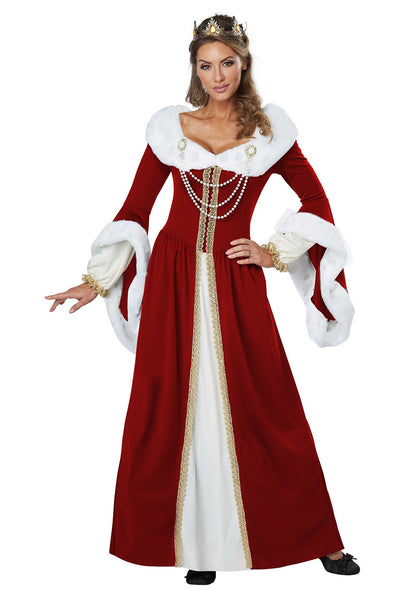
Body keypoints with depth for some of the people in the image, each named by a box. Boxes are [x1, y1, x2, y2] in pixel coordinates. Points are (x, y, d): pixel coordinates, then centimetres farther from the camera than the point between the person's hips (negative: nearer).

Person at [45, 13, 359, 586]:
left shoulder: (268, 130, 5)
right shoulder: (170, 127, 6)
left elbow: (316, 200, 10)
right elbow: (135, 208, 5)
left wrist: (275, 252, -1)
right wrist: (96, 280, 1)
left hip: (235, 281, -1)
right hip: (175, 279, 1)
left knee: (264, 405, 1)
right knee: (174, 407, 4)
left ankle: (316, 536, 17)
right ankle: (199, 541, 21)